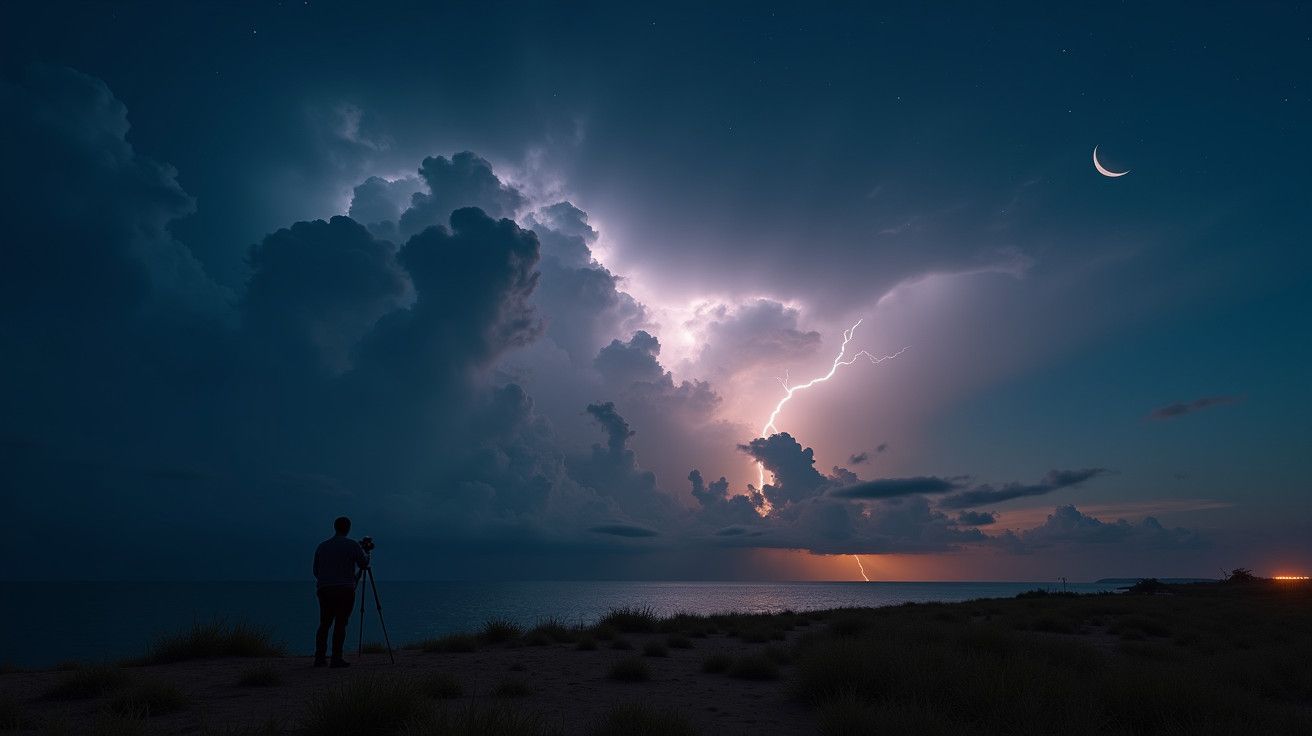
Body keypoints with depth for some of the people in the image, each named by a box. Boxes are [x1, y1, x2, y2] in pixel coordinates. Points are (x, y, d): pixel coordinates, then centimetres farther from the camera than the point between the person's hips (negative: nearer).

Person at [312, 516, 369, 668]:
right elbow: (364, 564, -2)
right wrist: (366, 555, 18)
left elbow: (316, 571, 14)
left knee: (324, 624, 11)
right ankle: (337, 658, -5)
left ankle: (320, 658, 7)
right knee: (340, 624, -3)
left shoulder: (322, 546, 11)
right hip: (345, 590, -5)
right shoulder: (352, 545, -4)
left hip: (324, 590, 5)